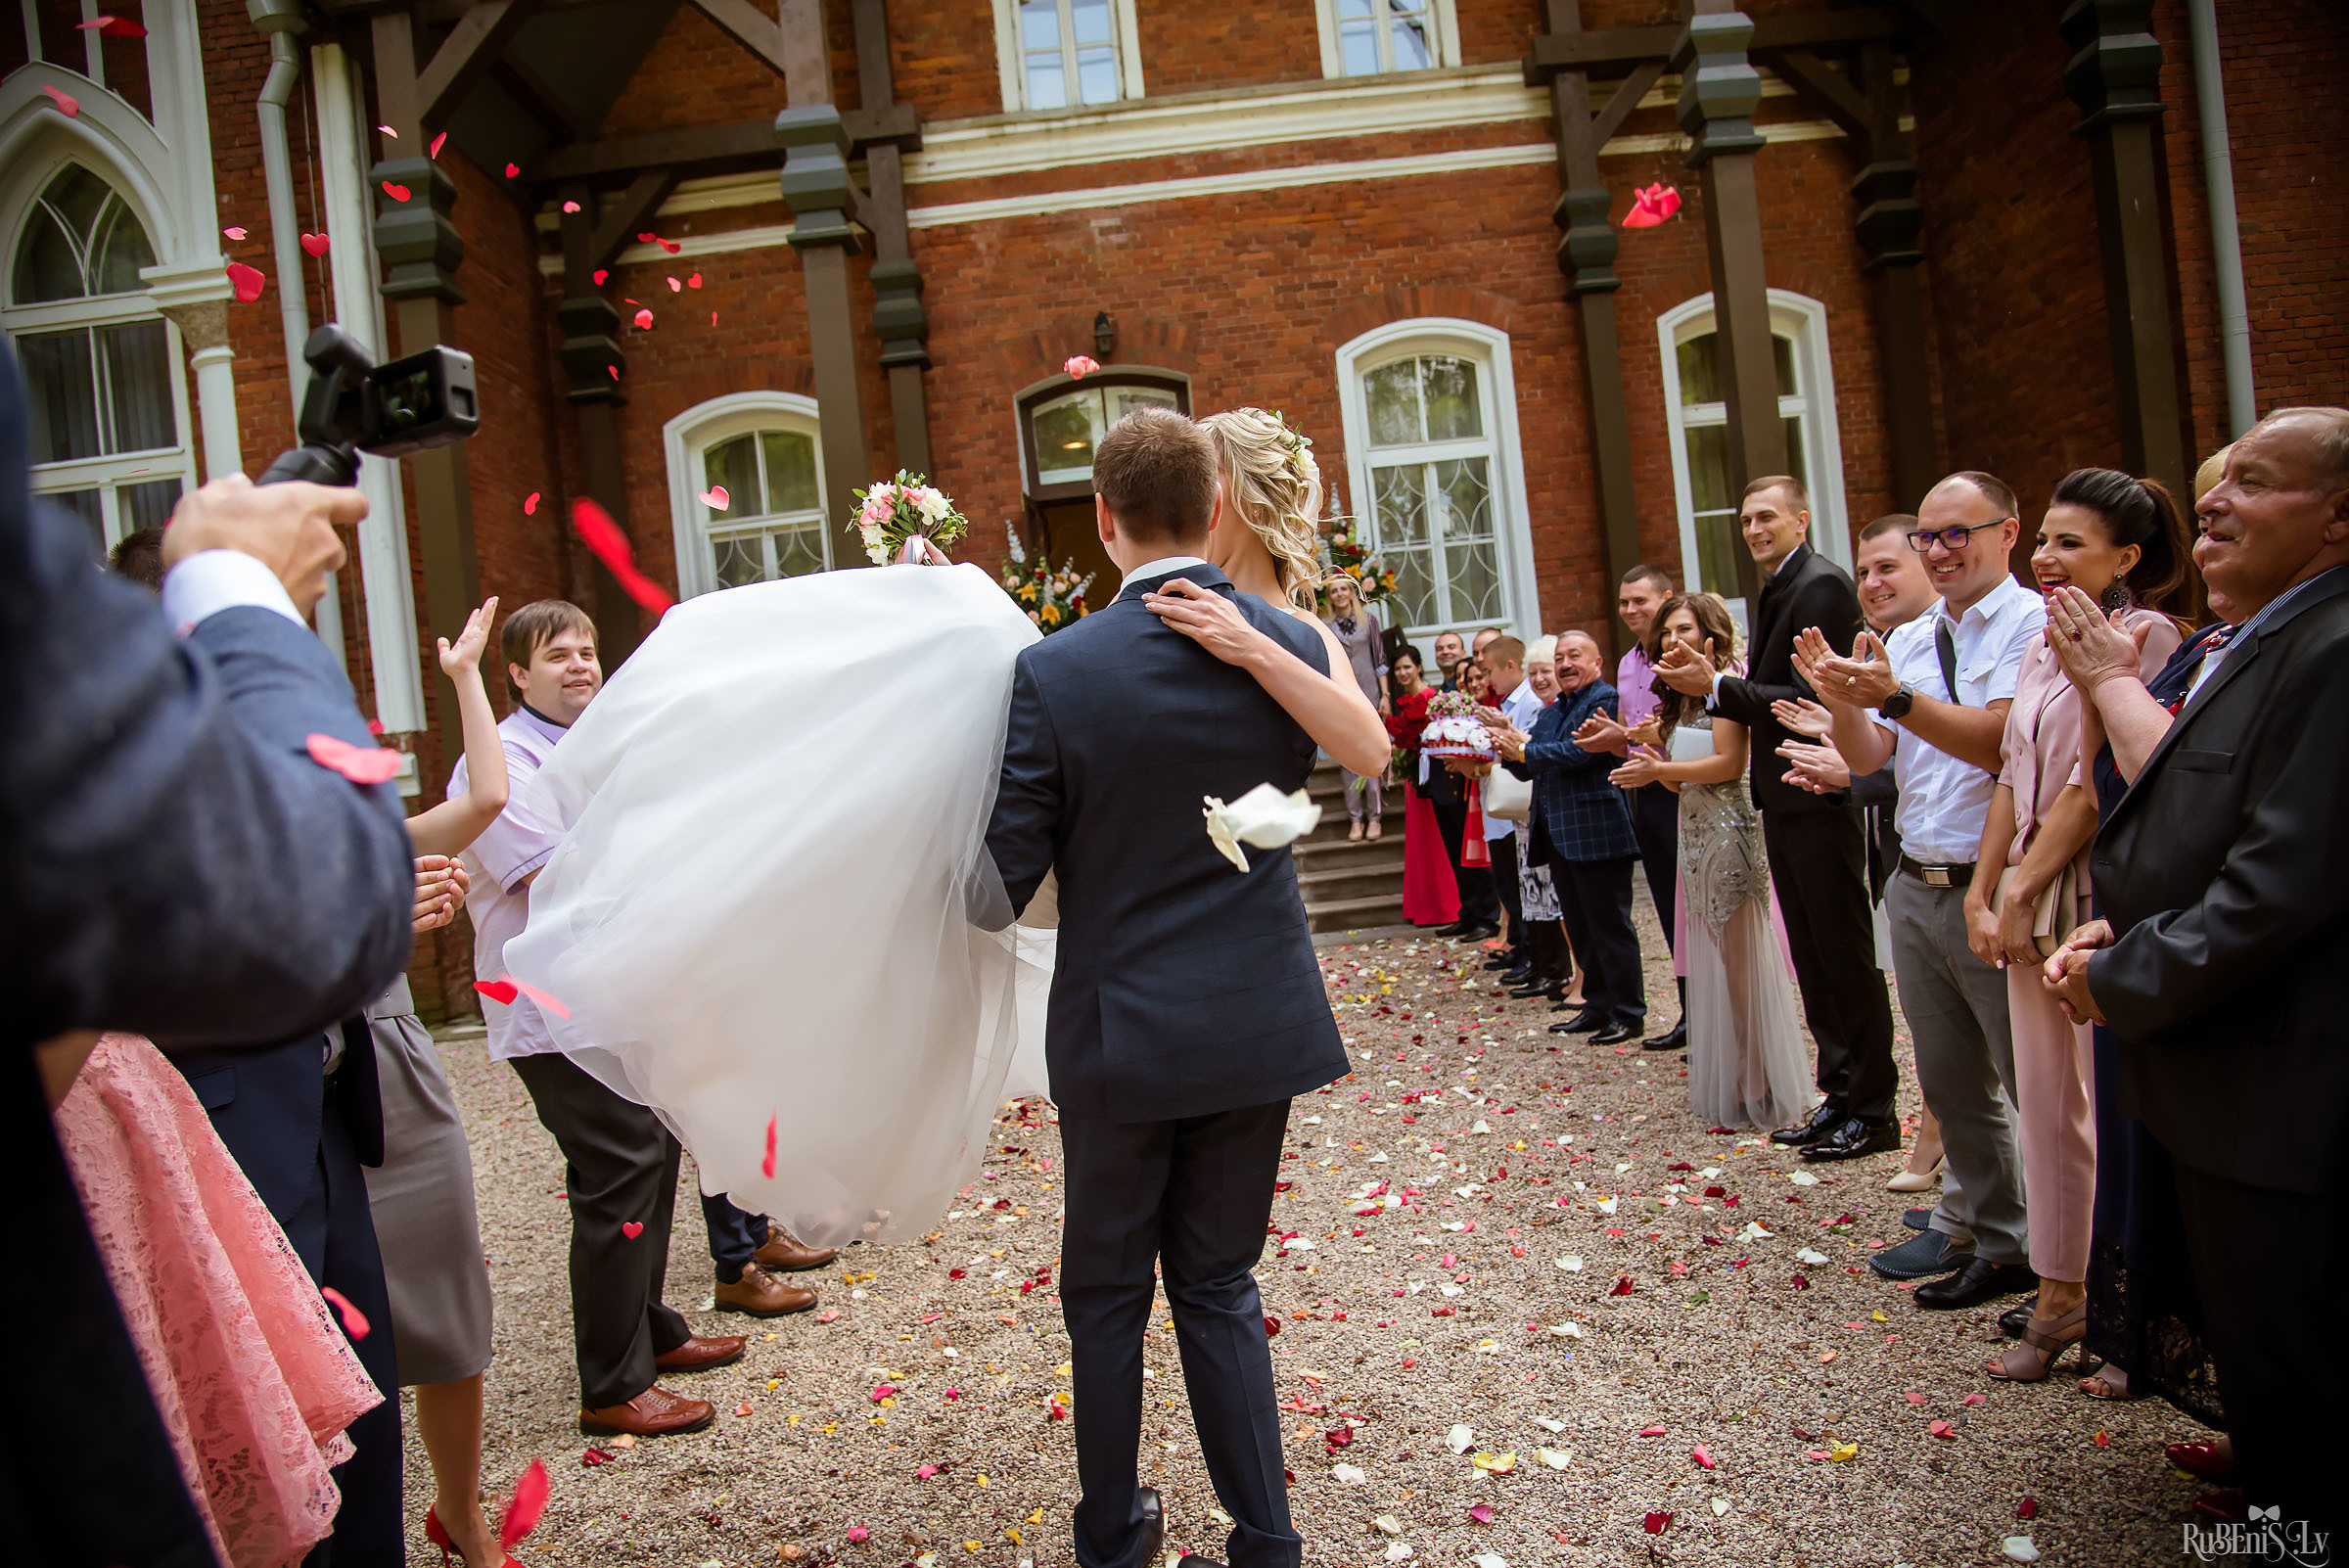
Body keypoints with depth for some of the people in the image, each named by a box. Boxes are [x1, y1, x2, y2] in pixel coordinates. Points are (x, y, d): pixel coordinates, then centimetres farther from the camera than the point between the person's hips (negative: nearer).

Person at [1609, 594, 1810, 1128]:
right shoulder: (1678, 699, 17)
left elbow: (1730, 763, -17)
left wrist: (1659, 768, -16)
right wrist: (1645, 746, -1)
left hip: (1731, 832, -8)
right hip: (1695, 835, 8)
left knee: (1741, 959, -4)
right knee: (1711, 962, 10)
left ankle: (1760, 1087, 4)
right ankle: (1726, 1084, 19)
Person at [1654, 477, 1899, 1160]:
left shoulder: (1822, 585, -14)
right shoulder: (1773, 592, 15)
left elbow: (1809, 699, -21)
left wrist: (1717, 686, -21)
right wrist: (1708, 685, 0)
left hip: (1819, 797, -10)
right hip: (1783, 798, 10)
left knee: (1844, 956, -1)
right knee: (1812, 958, 15)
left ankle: (1872, 1109, 10)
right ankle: (1839, 1095, 26)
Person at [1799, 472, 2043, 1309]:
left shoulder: (2034, 623, -9)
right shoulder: (1905, 642, 12)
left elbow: (2001, 741, -21)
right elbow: (1868, 757, 7)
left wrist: (1896, 698, -28)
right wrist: (1839, 698, -11)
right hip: (1916, 885, 7)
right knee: (1950, 1083, 17)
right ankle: (1977, 1231, 32)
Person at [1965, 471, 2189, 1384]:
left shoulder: (2143, 637, -11)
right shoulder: (2044, 647, 13)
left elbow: (2095, 786, -16)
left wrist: (2021, 894, -11)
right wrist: (1983, 894, 6)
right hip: (2030, 898, 8)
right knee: (2046, 1102, 12)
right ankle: (2061, 1298, 24)